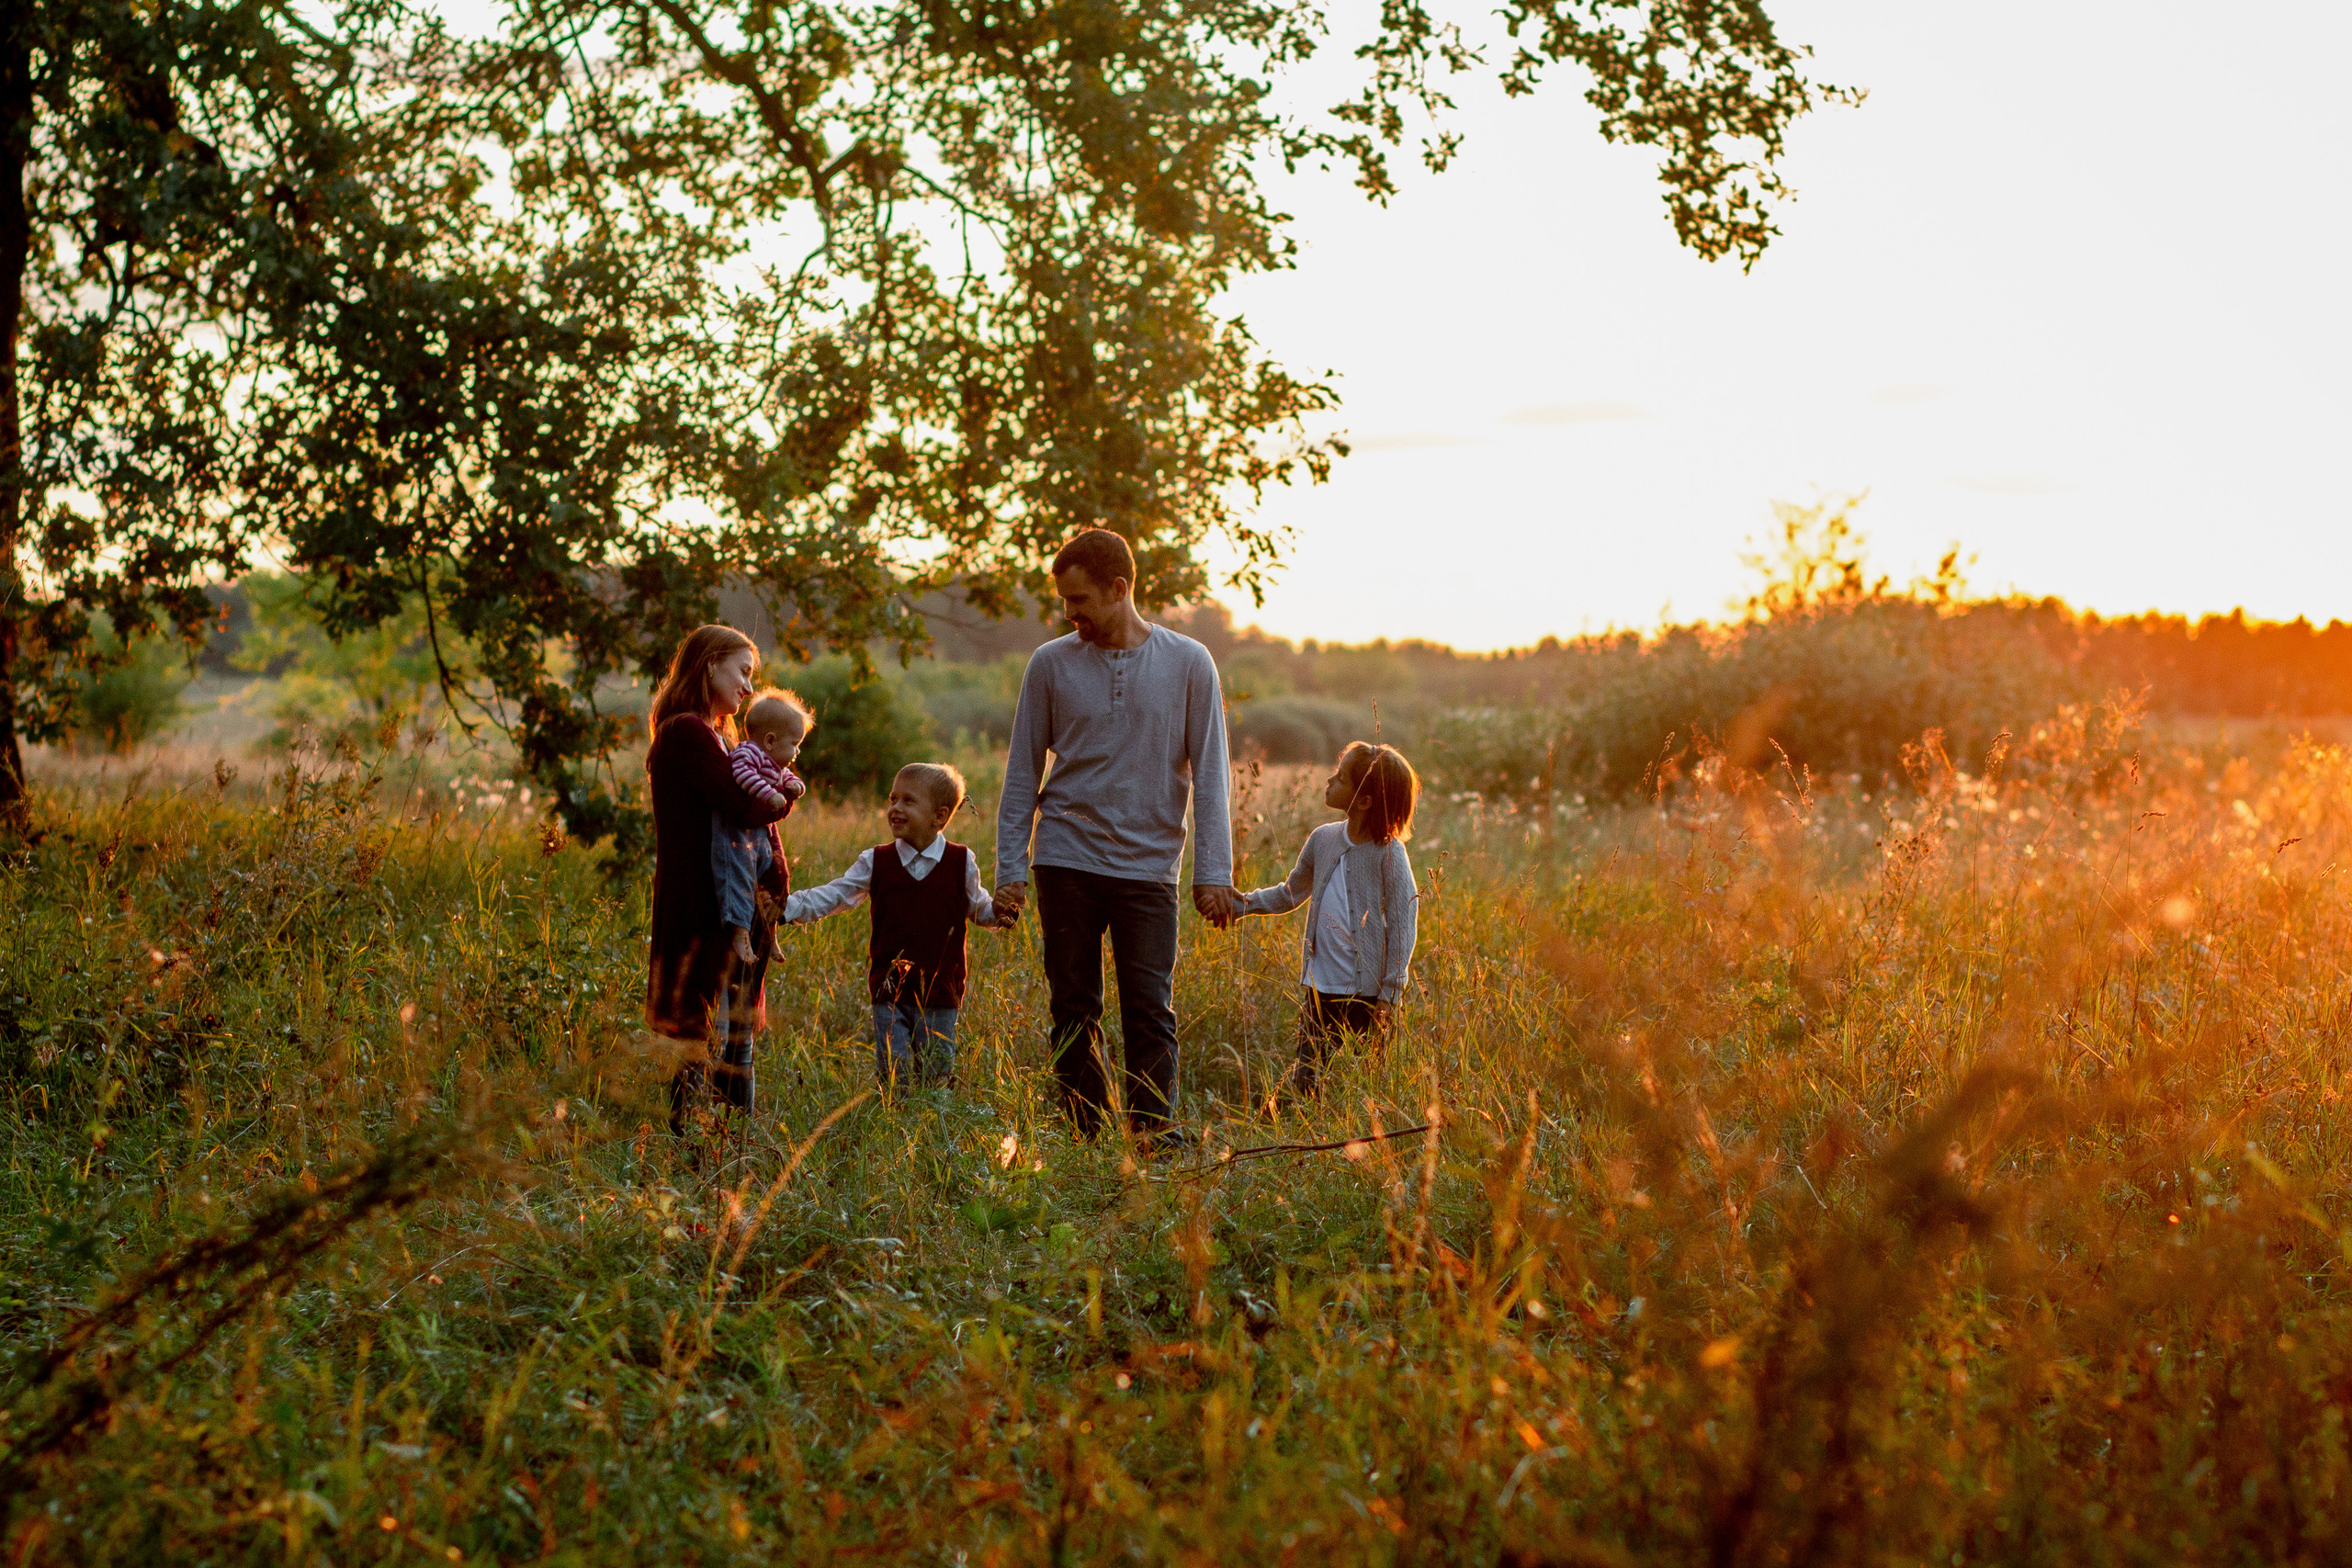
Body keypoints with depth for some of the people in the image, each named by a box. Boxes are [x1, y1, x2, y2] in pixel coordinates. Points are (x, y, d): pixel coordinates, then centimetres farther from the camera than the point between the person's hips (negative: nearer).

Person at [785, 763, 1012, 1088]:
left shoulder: (961, 863, 2)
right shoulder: (876, 863, 3)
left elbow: (977, 908, 12)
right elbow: (832, 896, 3)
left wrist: (999, 912, -9)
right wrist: (788, 909, -8)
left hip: (940, 996, 0)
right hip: (889, 993, 0)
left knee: (936, 1079, 5)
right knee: (893, 1075, -4)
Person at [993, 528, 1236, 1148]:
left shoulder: (1188, 664, 2)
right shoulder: (1050, 665, 4)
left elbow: (1209, 773, 3)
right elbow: (1023, 773, 8)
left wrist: (1213, 871, -3)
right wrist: (1010, 868, 2)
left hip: (1148, 866, -1)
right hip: (1066, 862, 1)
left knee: (1151, 1013, -7)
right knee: (1074, 1013, 4)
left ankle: (1156, 1134, -3)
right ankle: (1086, 1140, 12)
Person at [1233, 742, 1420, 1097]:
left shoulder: (1389, 852, -11)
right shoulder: (1322, 839, 6)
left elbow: (1404, 923, -10)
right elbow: (1291, 893, 20)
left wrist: (1389, 995, -11)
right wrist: (1245, 903, 4)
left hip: (1365, 992, -5)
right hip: (1321, 987, 5)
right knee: (1304, 1081, 7)